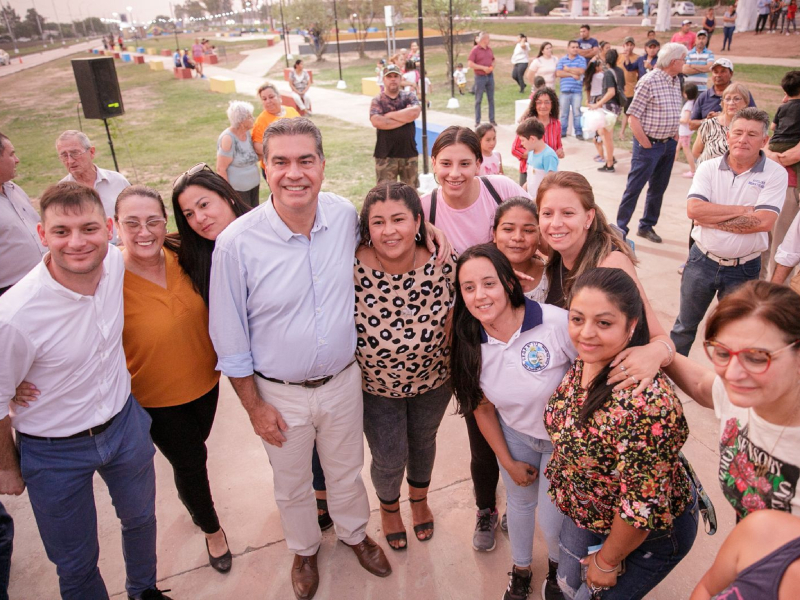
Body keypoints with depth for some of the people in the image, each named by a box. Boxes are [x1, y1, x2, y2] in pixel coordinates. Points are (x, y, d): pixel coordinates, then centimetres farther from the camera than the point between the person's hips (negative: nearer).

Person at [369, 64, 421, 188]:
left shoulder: (409, 96, 6)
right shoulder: (377, 101, -1)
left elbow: (415, 113, -15)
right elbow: (376, 122, -19)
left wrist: (389, 115, -10)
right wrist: (405, 118, -12)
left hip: (409, 153, 2)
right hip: (385, 155, -2)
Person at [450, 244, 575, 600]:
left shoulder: (557, 323, -33)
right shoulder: (469, 343, -18)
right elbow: (482, 408, -3)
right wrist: (508, 462, 2)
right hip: (515, 435, 3)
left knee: (551, 520, 7)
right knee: (519, 502, 21)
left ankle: (557, 566, 45)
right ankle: (520, 570, 52)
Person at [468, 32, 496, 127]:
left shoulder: (489, 49, 11)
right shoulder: (475, 50, -7)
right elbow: (470, 64, -13)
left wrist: (492, 66, 0)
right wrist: (483, 67, -17)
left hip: (490, 76, 5)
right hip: (480, 77, -5)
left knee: (491, 99, 6)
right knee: (478, 100, 0)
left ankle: (492, 120, 13)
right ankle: (477, 121, 5)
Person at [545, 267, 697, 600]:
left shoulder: (644, 401, -39)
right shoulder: (585, 363, -14)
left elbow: (643, 507, -31)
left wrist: (608, 561, -16)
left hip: (648, 534, -7)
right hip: (586, 512, 7)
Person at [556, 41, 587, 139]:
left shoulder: (581, 59, 7)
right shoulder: (562, 60, 10)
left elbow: (581, 71, -10)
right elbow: (558, 73, -3)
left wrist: (568, 69, -2)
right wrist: (572, 74, -8)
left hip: (577, 91, -1)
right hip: (564, 91, 1)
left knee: (577, 112, -1)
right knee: (563, 112, 5)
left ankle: (578, 132, 4)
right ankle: (562, 131, 12)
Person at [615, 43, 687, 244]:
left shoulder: (676, 81, 9)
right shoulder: (649, 81, -15)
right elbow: (633, 116, -17)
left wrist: (674, 138, 10)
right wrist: (645, 144, -14)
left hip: (668, 144, 8)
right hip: (649, 144, -8)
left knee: (658, 188, 14)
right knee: (634, 188, -2)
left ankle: (647, 226, 26)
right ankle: (620, 229, 6)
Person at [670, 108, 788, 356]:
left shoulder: (775, 173, -7)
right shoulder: (709, 167, -2)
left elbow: (764, 221, -20)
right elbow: (693, 209, -17)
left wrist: (712, 219, -17)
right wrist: (743, 210, -17)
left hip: (744, 269, -1)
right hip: (702, 261, 2)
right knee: (685, 325, 16)